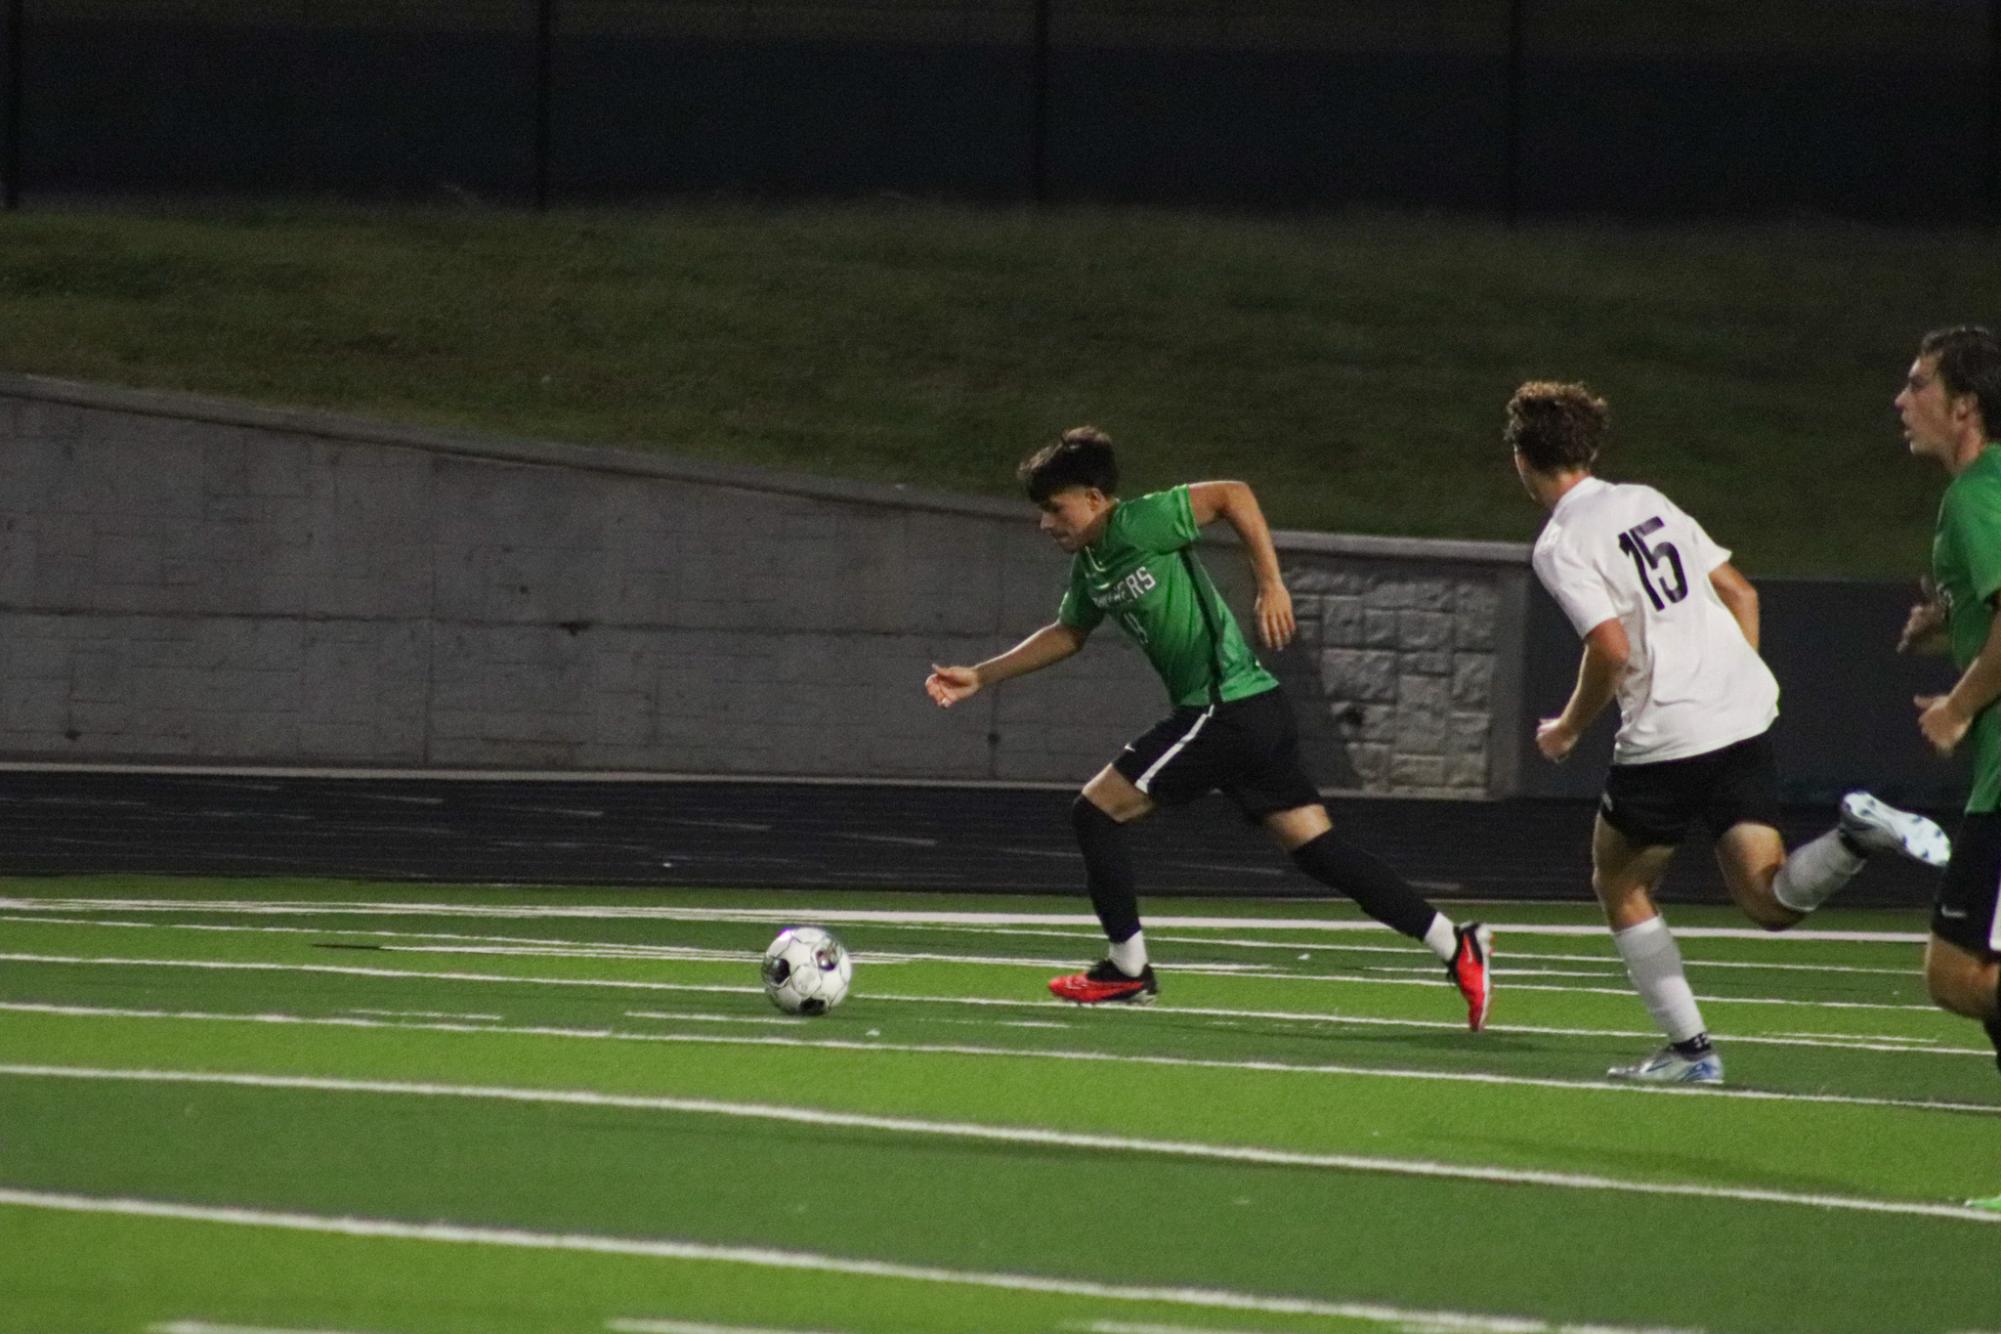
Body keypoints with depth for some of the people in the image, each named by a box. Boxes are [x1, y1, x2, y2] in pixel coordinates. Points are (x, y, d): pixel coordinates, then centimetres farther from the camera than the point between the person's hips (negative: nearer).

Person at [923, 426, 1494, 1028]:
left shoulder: (1137, 526, -12)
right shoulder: (1090, 566, 15)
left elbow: (1232, 495, -15)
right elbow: (1066, 635, 31)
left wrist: (1270, 584, -20)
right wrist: (979, 677, 28)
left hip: (1225, 707, -9)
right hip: (1255, 710, 9)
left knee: (1095, 810, -1)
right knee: (1317, 848, 6)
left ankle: (1127, 969, 8)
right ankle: (1457, 947, 2)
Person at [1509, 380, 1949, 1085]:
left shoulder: (1560, 544, -6)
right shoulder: (1647, 502, 17)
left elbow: (1612, 649, -16)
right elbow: (1739, 592, 18)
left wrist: (1566, 729, 0)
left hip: (1667, 737, -6)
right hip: (1745, 716, 6)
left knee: (1620, 887, 15)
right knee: (1772, 904, 4)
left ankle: (1690, 1047, 10)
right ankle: (1858, 835, -23)